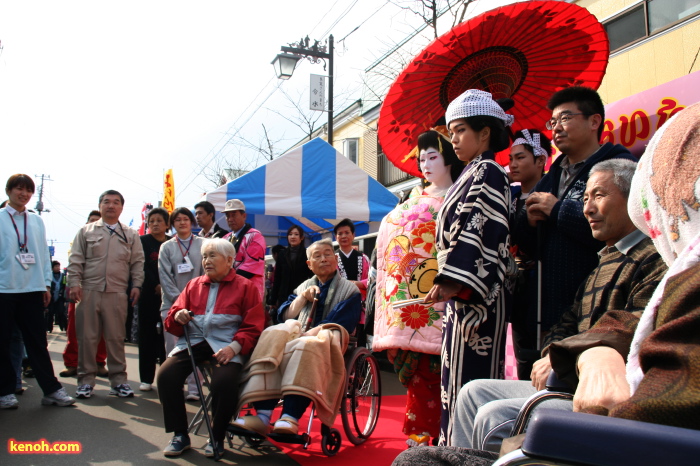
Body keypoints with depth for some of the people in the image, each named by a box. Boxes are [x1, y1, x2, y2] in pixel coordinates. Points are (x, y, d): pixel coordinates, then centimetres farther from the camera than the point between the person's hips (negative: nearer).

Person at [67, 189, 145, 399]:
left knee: (116, 338, 4)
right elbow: (76, 260, 5)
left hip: (117, 293, 0)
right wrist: (74, 283, -5)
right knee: (87, 337, 3)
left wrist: (137, 285, 0)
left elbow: (137, 262, 9)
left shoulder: (131, 235, 12)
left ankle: (118, 380, 12)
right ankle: (86, 380, 12)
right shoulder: (86, 231, 10)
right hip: (89, 291, 0)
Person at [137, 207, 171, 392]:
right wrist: (156, 285, -12)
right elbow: (142, 267, -2)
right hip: (149, 295, 0)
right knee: (148, 334, 1)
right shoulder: (143, 241, 7)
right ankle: (146, 378, 6)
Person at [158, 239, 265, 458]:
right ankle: (179, 434, -1)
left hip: (225, 346, -4)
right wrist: (177, 316, -5)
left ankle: (217, 438, -4)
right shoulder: (194, 285, 21)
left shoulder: (245, 287, 8)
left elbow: (253, 326, 0)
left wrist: (235, 347, -16)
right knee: (166, 375, -21)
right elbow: (172, 320, 20)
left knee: (224, 381, -31)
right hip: (193, 340, 4)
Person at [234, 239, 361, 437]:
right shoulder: (304, 286, 24)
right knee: (271, 339, -30)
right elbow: (284, 316, 14)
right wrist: (302, 298, -1)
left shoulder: (349, 290, 9)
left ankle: (289, 418, -51)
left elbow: (338, 326, -6)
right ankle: (263, 415, -41)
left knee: (307, 346, -39)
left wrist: (308, 334, -16)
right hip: (298, 336, 4)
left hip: (328, 342, -4)